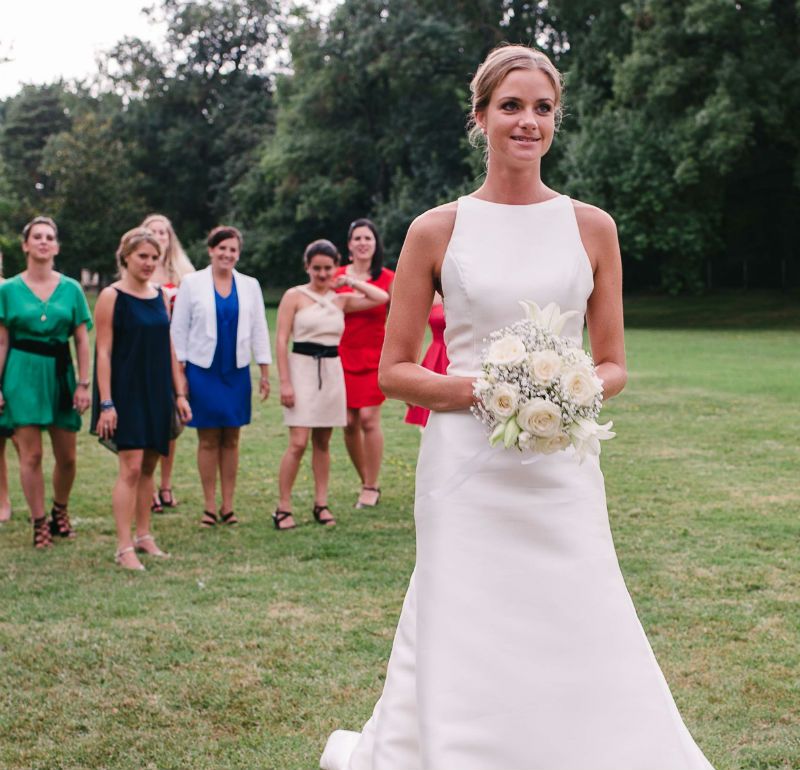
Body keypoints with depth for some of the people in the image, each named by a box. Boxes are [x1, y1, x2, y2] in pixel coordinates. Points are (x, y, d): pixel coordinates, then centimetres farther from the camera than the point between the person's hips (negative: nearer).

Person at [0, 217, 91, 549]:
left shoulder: (71, 289, 5)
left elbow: (82, 341, 5)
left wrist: (83, 384, -1)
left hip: (60, 372, 2)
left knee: (66, 455, 5)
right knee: (31, 454, -2)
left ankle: (60, 511, 30)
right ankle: (40, 524, 10)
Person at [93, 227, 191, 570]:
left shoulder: (160, 296, 10)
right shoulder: (111, 297, -7)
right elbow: (103, 352, -10)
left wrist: (179, 393, 10)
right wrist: (105, 403, -15)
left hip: (157, 394, 6)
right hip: (126, 393, -6)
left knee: (148, 467, 11)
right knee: (131, 468, -10)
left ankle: (143, 536, 21)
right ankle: (124, 548, -6)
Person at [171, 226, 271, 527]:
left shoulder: (250, 286, 8)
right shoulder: (192, 283, 1)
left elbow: (259, 329, 10)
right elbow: (178, 329, 2)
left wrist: (265, 371, 6)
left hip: (237, 371, 2)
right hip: (203, 370, -2)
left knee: (231, 440, 5)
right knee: (208, 439, 1)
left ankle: (228, 505, 12)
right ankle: (210, 507, 8)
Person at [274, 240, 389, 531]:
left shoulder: (341, 300, 11)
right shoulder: (295, 296, 0)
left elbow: (381, 298, 6)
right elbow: (281, 340, -5)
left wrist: (350, 281, 8)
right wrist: (285, 382, -12)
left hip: (332, 370, 4)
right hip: (302, 367, -4)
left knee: (322, 442, 10)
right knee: (298, 443, -10)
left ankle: (321, 504, 17)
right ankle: (283, 508, -3)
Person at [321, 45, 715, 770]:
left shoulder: (592, 227, 7)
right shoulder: (437, 230, 2)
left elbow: (613, 364, 12)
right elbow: (394, 370, 4)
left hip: (561, 470, 2)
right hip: (468, 470, -2)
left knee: (586, 649, 1)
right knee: (464, 655, 1)